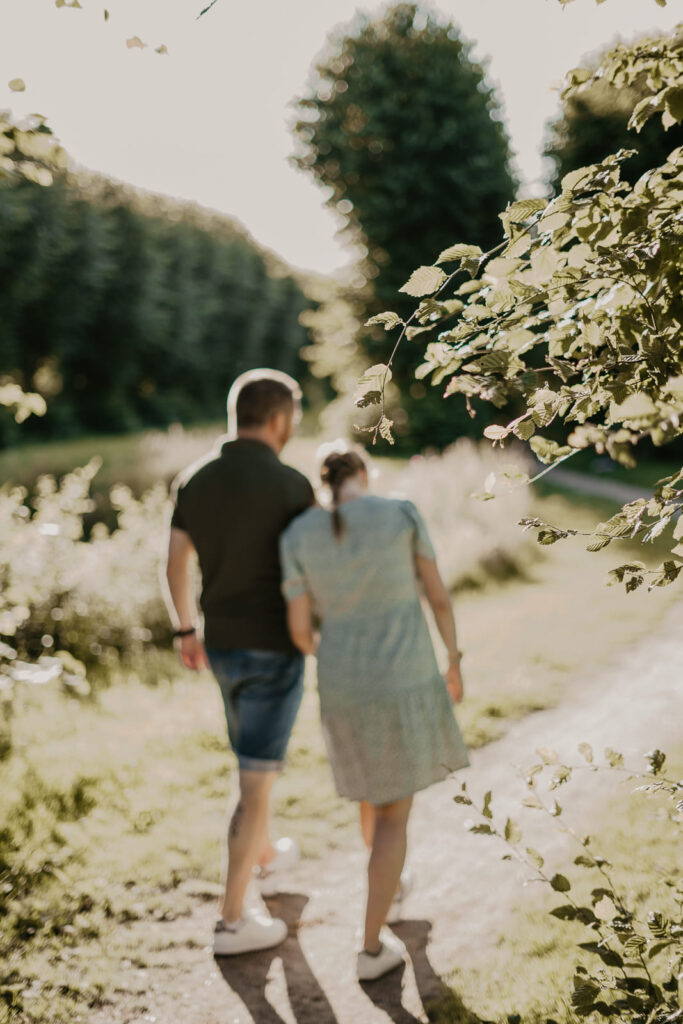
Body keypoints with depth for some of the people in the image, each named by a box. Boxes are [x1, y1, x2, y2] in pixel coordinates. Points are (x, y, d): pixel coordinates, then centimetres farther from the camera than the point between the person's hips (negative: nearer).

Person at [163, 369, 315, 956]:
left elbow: (176, 563, 7)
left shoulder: (195, 480, 1)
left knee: (258, 756, 30)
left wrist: (187, 633, 21)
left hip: (223, 645, 7)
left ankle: (267, 854, 51)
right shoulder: (291, 486, -18)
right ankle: (233, 921, 3)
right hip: (274, 650, -7)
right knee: (257, 781, -1)